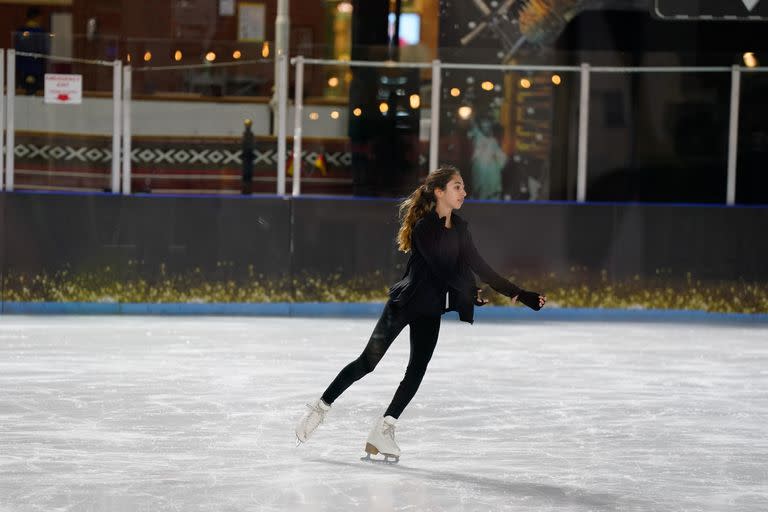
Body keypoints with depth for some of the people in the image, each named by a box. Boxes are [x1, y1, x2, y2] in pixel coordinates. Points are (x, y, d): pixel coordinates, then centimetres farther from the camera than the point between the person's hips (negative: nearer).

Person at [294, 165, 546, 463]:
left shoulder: (459, 228, 3)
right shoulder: (424, 227, -20)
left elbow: (479, 267, 4)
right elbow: (442, 271, -22)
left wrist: (520, 294, 2)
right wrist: (472, 293, -11)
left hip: (431, 310, 7)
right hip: (405, 302, -7)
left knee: (417, 369, -2)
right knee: (368, 361, -5)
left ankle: (384, 430, 3)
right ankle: (321, 407, 8)